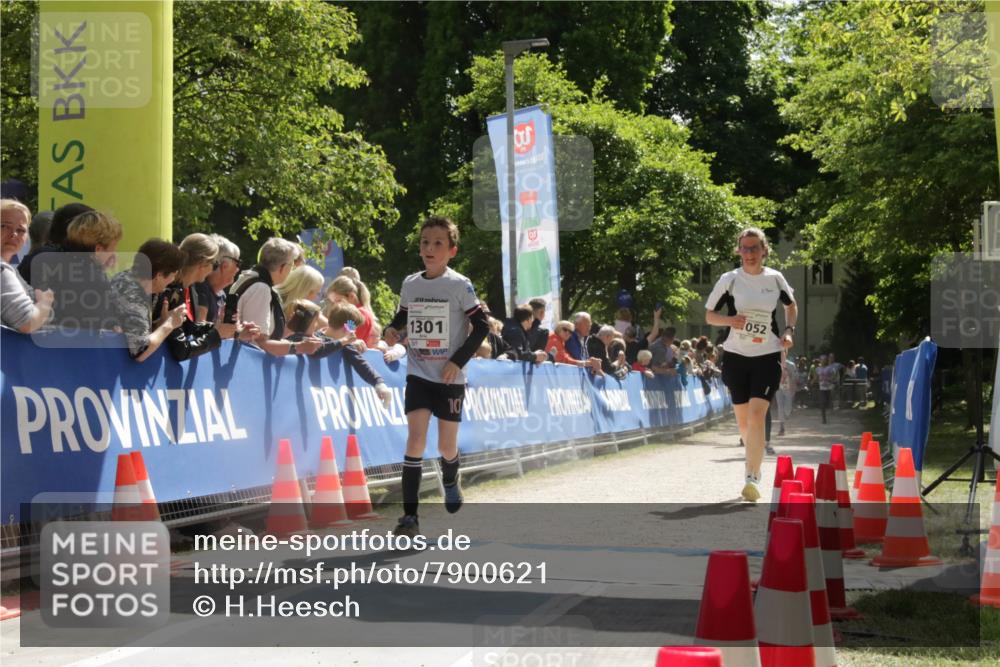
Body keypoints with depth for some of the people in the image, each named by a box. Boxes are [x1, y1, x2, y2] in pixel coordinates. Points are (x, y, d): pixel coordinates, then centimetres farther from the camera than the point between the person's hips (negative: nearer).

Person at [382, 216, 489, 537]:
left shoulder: (459, 286, -9)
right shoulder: (410, 284, 3)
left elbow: (481, 326, -6)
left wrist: (458, 360, -14)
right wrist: (392, 329, -4)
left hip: (449, 378, -2)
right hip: (418, 375, 2)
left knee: (447, 446, 8)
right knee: (416, 439, -12)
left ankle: (450, 482, 45)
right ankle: (409, 516, -13)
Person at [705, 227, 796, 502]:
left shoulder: (775, 279, 1)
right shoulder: (729, 280, -2)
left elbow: (791, 305, 20)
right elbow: (709, 315, 4)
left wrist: (788, 330, 3)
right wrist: (729, 320, -16)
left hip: (767, 356, -1)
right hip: (737, 356, 1)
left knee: (757, 414, -17)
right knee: (743, 421, 9)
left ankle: (752, 479, -20)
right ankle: (755, 463, 37)